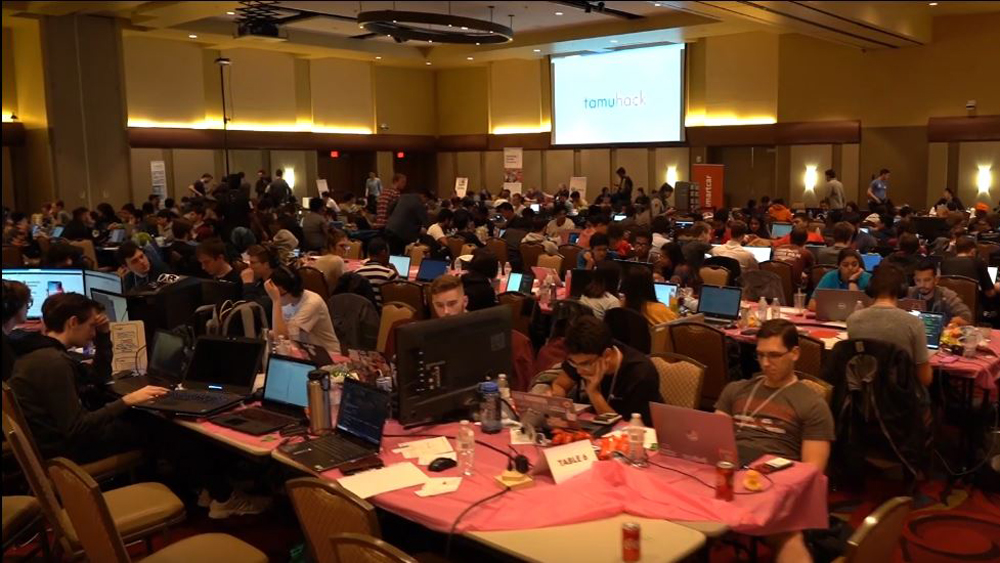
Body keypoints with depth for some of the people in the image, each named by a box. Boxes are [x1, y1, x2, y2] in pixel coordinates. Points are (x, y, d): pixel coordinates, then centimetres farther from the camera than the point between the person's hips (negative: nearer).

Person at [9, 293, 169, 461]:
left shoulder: (41, 352, 8)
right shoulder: (54, 362, -25)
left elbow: (100, 377, 20)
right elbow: (76, 430, -27)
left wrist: (103, 336, 9)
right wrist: (127, 401, -27)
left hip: (48, 438, 10)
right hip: (58, 450, -10)